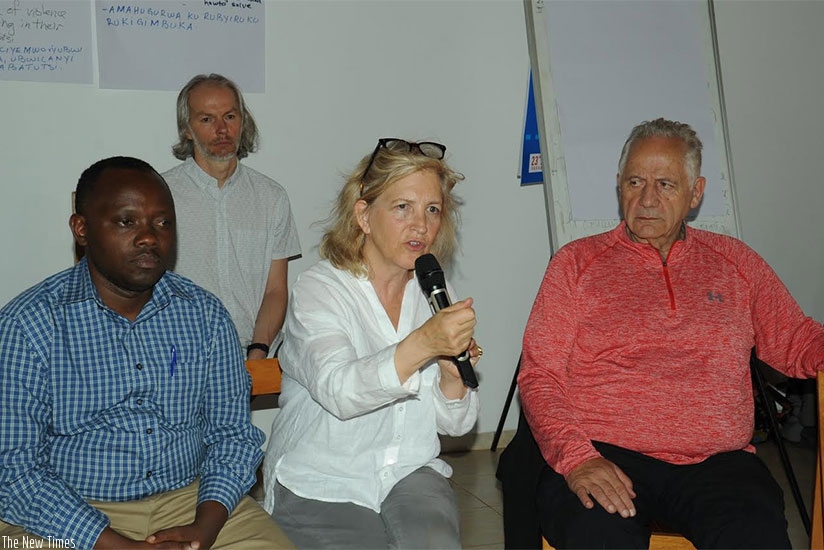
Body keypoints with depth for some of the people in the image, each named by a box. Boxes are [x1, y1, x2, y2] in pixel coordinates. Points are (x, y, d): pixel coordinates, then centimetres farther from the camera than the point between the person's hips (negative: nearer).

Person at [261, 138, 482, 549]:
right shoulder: (318, 289, -8)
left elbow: (456, 424, 7)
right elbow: (338, 391, -27)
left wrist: (452, 376, -15)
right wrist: (422, 344, -40)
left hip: (410, 474, 3)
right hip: (319, 485, -3)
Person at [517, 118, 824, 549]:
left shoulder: (735, 262, 20)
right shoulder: (576, 262, 11)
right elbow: (539, 376, 4)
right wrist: (576, 457, -13)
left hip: (717, 462, 3)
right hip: (602, 454, -2)